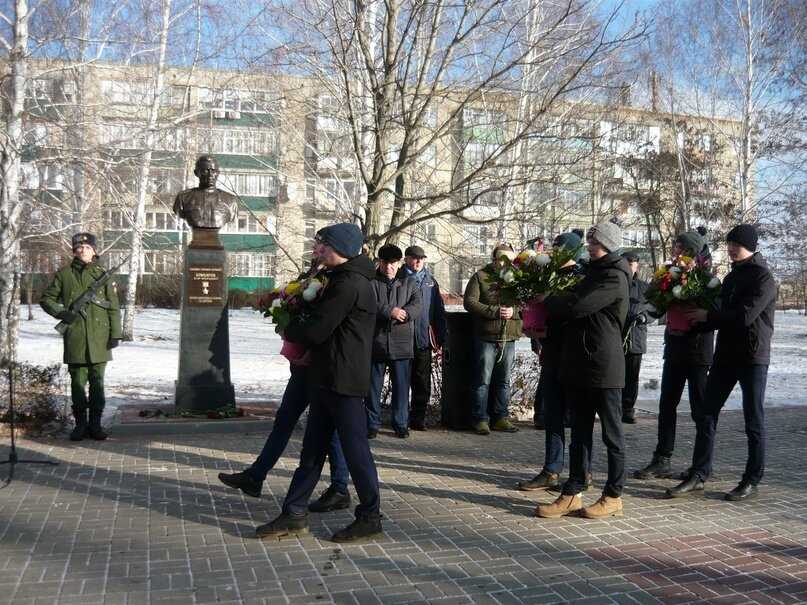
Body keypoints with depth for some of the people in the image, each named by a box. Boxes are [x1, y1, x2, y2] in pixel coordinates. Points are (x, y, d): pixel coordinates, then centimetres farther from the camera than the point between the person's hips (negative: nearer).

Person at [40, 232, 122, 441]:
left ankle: (95, 423, 15)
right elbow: (46, 299, 12)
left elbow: (113, 307, 5)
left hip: (99, 339, 0)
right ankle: (80, 424, 16)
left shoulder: (103, 274, 5)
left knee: (97, 382, 5)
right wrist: (61, 313, -6)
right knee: (78, 382, 6)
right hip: (75, 339, 0)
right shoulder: (64, 274, 5)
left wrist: (115, 334, -1)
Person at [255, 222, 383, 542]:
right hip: (330, 378, 11)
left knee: (355, 447, 0)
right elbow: (323, 318, 21)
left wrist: (289, 330, -1)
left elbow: (315, 331, -20)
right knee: (312, 447, 13)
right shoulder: (345, 279, 17)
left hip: (344, 380, -11)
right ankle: (294, 514, 21)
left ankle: (370, 517, 13)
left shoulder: (348, 284, -18)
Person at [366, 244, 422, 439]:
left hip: (402, 344, 1)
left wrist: (402, 313, -21)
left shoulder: (409, 283, 12)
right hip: (375, 342, -1)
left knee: (401, 386, 6)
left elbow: (417, 307, -3)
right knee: (373, 386, 6)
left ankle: (401, 424, 17)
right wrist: (390, 311, -22)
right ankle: (372, 424, 17)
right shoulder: (371, 283, 5)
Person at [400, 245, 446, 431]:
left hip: (424, 339, 3)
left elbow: (439, 311, 14)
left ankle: (418, 418, 15)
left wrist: (440, 339, 9)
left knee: (422, 383, 6)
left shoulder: (430, 281, 13)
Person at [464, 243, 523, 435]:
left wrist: (514, 311, -13)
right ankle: (480, 419, 8)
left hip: (509, 339, 4)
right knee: (482, 381, 0)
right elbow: (469, 302, -9)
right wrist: (495, 311, -15)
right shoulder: (480, 277, 1)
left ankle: (500, 418, 20)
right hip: (486, 338, -4)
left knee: (503, 381, 11)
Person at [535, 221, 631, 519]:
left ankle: (613, 497, 13)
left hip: (604, 365, -9)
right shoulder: (593, 272, 19)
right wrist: (554, 304, 0)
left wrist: (548, 301, -5)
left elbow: (577, 305, -22)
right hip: (579, 363, 9)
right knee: (580, 432, 10)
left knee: (612, 433, 3)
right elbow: (572, 302, 20)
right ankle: (572, 494, 15)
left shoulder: (615, 277, -12)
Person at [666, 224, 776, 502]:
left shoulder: (763, 277, -9)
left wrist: (708, 316, -13)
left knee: (754, 421, 3)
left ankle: (752, 481, 13)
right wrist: (697, 322, 2)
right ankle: (699, 475, 8)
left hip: (753, 357, -7)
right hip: (725, 354, 7)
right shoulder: (732, 276, 16)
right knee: (706, 415, 3)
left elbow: (745, 315, -21)